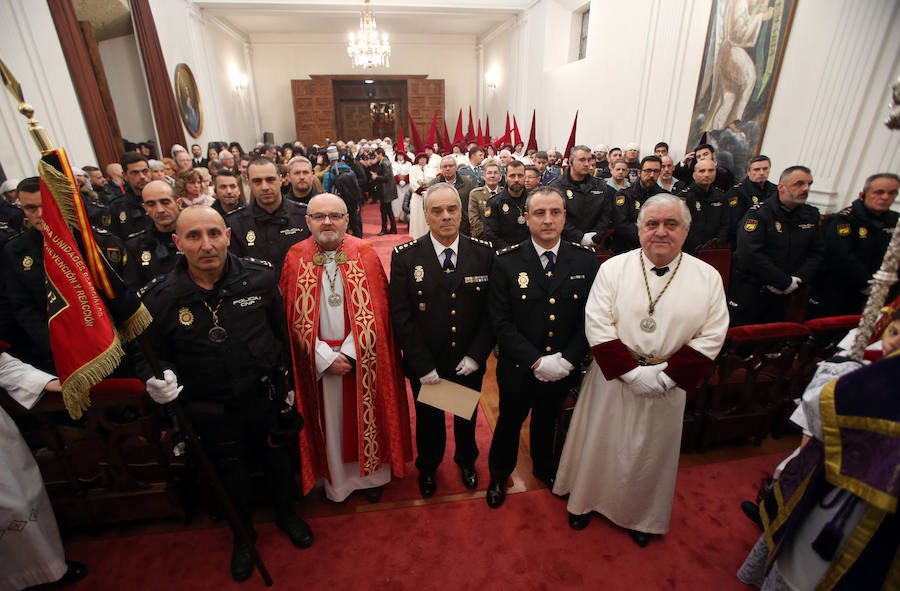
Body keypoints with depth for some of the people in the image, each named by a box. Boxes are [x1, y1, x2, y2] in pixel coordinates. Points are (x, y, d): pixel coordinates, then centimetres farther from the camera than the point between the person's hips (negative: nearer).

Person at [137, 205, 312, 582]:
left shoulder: (260, 277, -15)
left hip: (264, 396, 0)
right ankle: (243, 534, 52)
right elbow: (148, 353, -1)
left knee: (276, 458, 22)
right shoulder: (159, 298, -16)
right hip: (210, 409, 0)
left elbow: (281, 331, -3)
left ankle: (286, 514, 53)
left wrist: (283, 377, 3)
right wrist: (157, 377, -23)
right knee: (230, 472, 22)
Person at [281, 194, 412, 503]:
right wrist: (325, 357, -12)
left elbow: (374, 310, -7)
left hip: (363, 359, 0)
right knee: (327, 420, 15)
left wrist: (349, 353, -15)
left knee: (365, 416, 15)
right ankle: (335, 479, 39)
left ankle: (370, 474, 40)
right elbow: (296, 317, -4)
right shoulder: (295, 258, -4)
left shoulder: (365, 253, -6)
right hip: (319, 360, 1)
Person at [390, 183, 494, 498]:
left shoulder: (484, 253, -9)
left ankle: (466, 461, 56)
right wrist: (422, 365, -16)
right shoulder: (405, 256, -13)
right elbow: (401, 316, -13)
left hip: (469, 363, 2)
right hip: (425, 366, -1)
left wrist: (476, 355, -14)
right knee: (429, 420, 22)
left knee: (467, 418, 25)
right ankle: (427, 468, 53)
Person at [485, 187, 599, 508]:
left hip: (562, 370, 2)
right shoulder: (507, 261, -15)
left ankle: (543, 467, 56)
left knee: (547, 421, 27)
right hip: (518, 369, -2)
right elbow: (500, 321, -16)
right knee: (510, 422, 20)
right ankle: (499, 475, 48)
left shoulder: (586, 260, -7)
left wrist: (567, 359, -16)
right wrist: (536, 361, -22)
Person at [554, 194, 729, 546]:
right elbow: (597, 324, -13)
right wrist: (633, 372, -18)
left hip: (669, 383, 2)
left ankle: (641, 516, 46)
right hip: (613, 376, -1)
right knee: (600, 443, 14)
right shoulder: (613, 268, -8)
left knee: (652, 450, 19)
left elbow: (712, 336, -6)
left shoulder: (708, 277, -4)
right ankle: (586, 498, 42)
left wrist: (666, 376, -14)